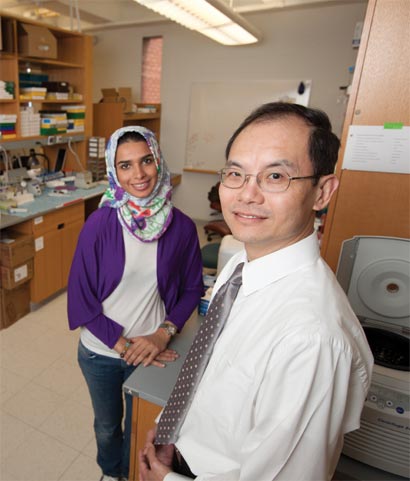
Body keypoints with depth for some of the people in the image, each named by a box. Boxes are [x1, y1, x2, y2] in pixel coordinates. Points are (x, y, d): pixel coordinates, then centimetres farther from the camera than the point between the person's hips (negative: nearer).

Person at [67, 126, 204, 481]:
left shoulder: (181, 226, -15)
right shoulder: (100, 223, -18)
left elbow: (192, 289, -5)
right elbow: (81, 296, -13)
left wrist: (164, 333, -18)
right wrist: (123, 344, -17)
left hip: (152, 350, 0)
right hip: (101, 350, 0)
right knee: (107, 425, 27)